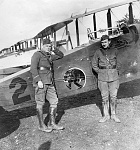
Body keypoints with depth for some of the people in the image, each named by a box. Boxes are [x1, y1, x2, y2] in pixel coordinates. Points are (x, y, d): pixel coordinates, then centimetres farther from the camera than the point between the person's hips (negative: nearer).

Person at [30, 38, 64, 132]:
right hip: (41, 83, -7)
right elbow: (33, 68, -14)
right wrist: (38, 80, -22)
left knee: (54, 101, 5)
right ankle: (42, 125, 11)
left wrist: (54, 49, 10)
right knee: (40, 104, 0)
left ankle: (52, 124, 14)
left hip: (50, 83, 8)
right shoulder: (37, 54, -3)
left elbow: (61, 55, 27)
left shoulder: (49, 56, 19)